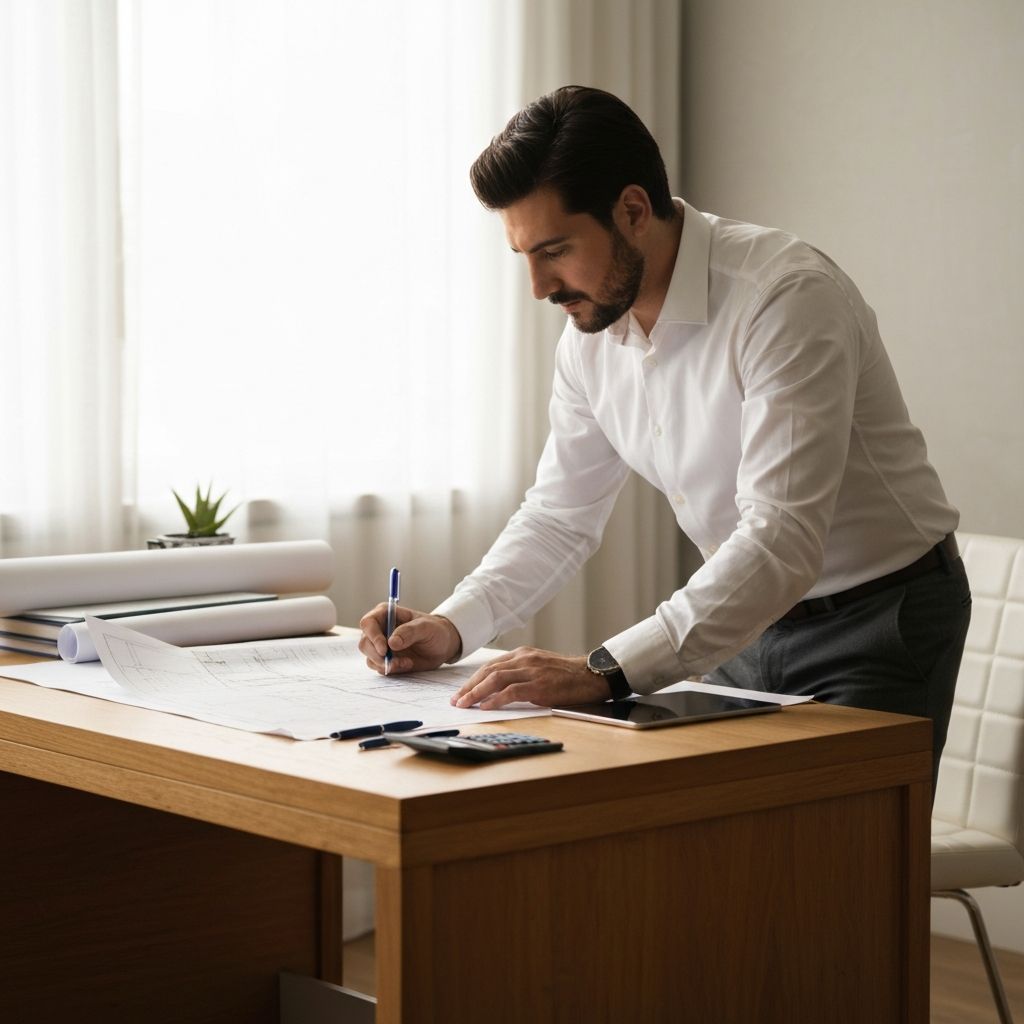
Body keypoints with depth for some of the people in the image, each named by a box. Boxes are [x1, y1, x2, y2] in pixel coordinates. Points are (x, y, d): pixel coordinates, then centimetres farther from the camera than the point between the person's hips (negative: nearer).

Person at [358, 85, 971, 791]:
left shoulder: (787, 296, -27)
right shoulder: (590, 334, -2)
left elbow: (781, 543, -35)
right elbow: (560, 517, 10)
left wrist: (608, 672, -42)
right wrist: (451, 628, -7)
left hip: (879, 623, -6)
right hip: (750, 623, 7)